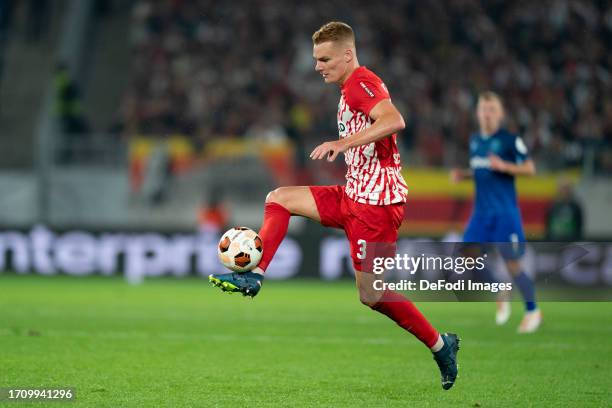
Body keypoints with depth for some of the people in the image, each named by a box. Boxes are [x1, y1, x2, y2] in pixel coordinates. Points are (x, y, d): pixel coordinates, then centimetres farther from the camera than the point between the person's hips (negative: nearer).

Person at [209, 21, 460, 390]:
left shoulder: (362, 83, -15)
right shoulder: (351, 88, 17)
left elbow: (394, 120, -34)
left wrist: (341, 143, -37)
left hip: (377, 202, -10)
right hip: (354, 194, 10)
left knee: (372, 294, -6)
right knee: (280, 198, 7)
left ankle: (440, 345, 6)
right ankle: (255, 276, 2)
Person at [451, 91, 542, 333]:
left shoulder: (510, 140, -7)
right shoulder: (474, 140, 12)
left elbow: (530, 169, -7)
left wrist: (503, 166, -20)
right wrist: (463, 175, 6)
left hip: (505, 211, -6)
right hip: (482, 210, 6)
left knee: (512, 263, -5)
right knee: (469, 254, -5)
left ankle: (532, 311, 12)